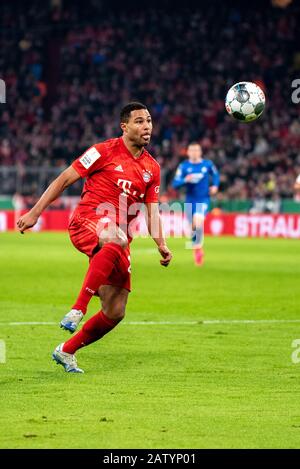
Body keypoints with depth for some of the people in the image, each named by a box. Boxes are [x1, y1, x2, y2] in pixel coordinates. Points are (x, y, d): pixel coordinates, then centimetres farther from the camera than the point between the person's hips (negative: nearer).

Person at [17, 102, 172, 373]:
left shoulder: (152, 168, 14)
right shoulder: (106, 151, -2)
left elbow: (152, 212, 13)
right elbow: (65, 179, 1)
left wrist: (161, 245, -6)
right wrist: (35, 213, -3)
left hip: (118, 241, 6)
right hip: (86, 223, -6)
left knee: (115, 313, 0)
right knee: (116, 239, -43)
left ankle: (66, 351, 21)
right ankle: (78, 309, -42)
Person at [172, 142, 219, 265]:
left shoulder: (208, 164, -2)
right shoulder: (183, 166, -4)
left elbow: (215, 174, 18)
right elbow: (175, 184, -8)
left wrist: (215, 185, 1)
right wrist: (185, 180, -27)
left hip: (203, 199, -2)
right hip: (190, 200, 2)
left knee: (198, 222, -25)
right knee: (192, 227, 7)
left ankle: (198, 246, -6)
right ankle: (197, 249, 33)